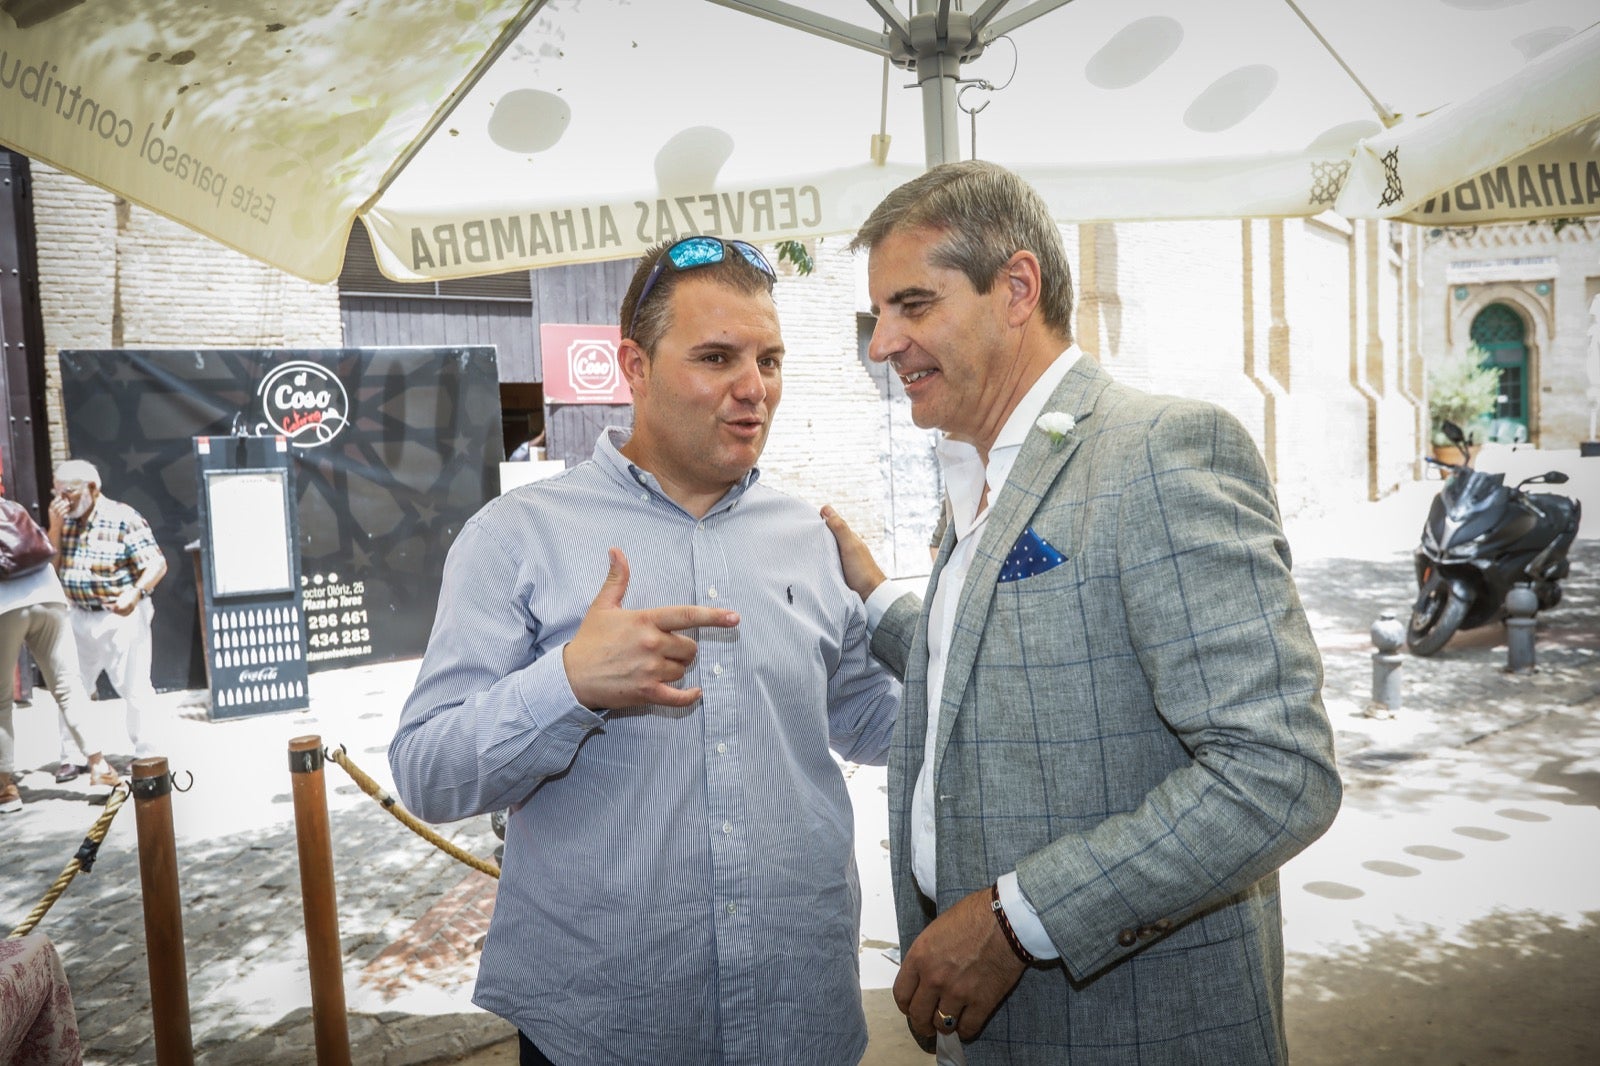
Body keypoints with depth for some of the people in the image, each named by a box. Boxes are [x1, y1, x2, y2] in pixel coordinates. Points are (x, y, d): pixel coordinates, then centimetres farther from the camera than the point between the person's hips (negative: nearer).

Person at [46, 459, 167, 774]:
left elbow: (157, 564, -19)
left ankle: (147, 755, 11)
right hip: (79, 618, 6)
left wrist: (135, 592, -36)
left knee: (134, 689, -1)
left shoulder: (124, 518, -14)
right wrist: (55, 526, -9)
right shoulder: (65, 521, 6)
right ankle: (72, 757, 20)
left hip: (122, 618, -6)